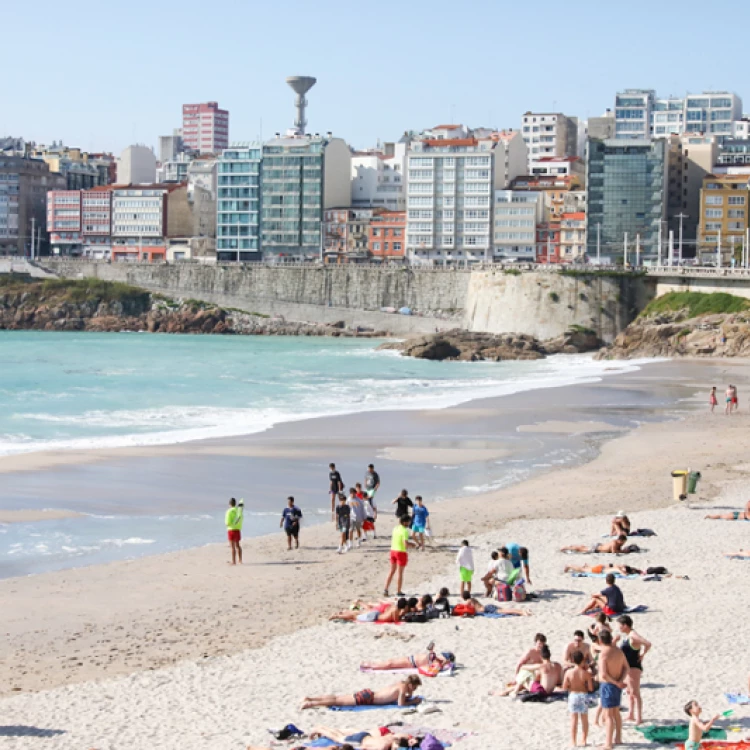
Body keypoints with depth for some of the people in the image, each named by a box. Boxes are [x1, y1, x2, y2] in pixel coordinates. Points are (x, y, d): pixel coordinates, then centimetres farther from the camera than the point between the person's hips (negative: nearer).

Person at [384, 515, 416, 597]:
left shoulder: (395, 528, 7)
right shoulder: (405, 531, -18)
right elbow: (406, 544, -25)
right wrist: (412, 544, -4)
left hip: (393, 550, 7)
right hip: (401, 552, -7)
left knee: (392, 571, 16)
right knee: (400, 573, 5)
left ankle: (386, 590, 14)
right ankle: (398, 592, 13)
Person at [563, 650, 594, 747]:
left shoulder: (569, 672, -10)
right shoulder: (586, 673, -11)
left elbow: (564, 687, -7)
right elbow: (591, 689, -9)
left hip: (573, 695, 0)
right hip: (583, 696, 0)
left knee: (574, 720, 6)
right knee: (584, 720, 15)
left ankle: (573, 741, 6)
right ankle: (584, 740, 20)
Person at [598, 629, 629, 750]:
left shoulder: (603, 654, -20)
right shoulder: (619, 651, 4)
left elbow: (604, 674, -26)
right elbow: (626, 667, 8)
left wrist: (617, 683, -16)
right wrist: (620, 680, -5)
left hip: (607, 685, -8)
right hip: (617, 686, 8)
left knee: (608, 715, -3)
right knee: (616, 712, 21)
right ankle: (618, 738, 32)